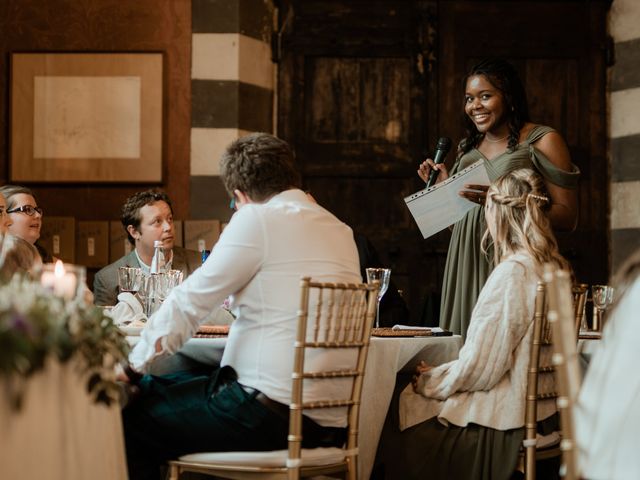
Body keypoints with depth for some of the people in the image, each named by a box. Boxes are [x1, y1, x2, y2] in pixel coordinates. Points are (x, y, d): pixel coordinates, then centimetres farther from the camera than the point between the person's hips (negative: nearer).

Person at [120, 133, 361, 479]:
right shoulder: (340, 230, 14)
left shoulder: (257, 218, -8)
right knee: (172, 386, 25)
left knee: (131, 410, 4)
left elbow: (189, 303, -5)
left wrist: (134, 364, 4)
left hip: (272, 414, -9)